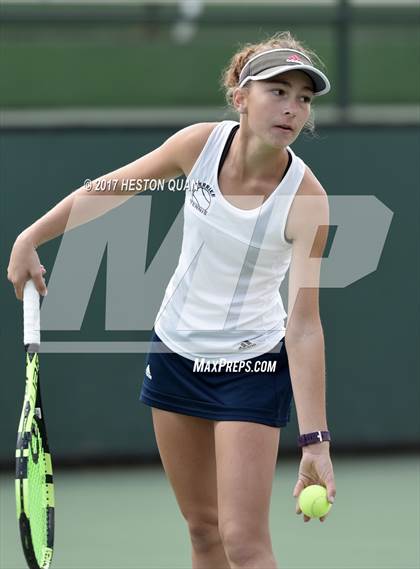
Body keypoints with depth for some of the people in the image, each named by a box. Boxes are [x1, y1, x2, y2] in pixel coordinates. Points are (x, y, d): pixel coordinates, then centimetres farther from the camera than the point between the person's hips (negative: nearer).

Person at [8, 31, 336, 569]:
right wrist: (31, 238, 6)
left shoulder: (306, 199, -23)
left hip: (252, 368, -4)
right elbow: (110, 188, 5)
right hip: (175, 350, 4)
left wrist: (315, 442, -31)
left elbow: (304, 325, -26)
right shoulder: (200, 144, -13)